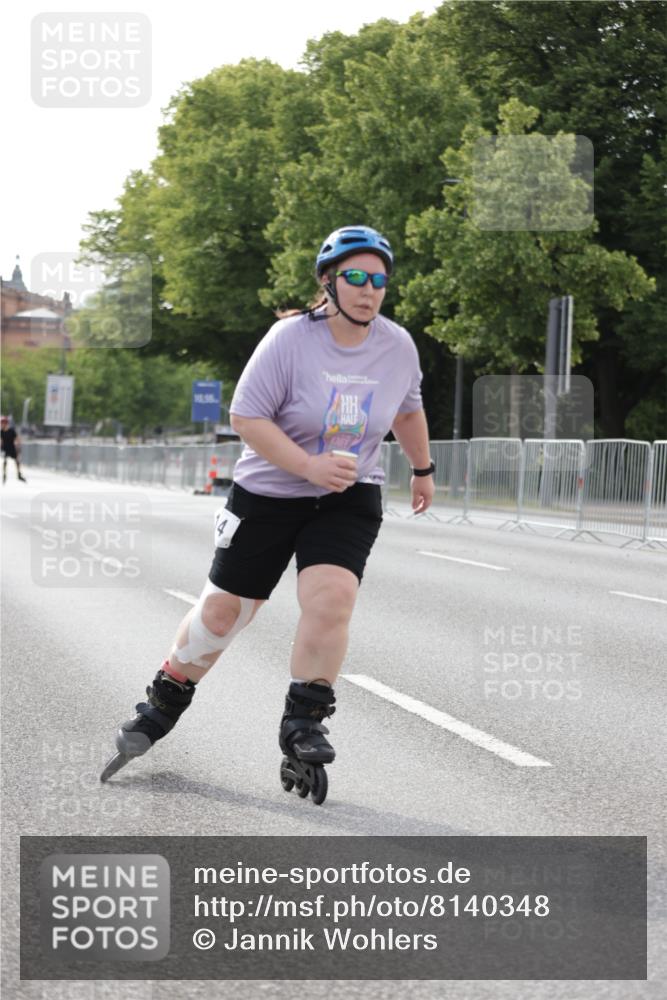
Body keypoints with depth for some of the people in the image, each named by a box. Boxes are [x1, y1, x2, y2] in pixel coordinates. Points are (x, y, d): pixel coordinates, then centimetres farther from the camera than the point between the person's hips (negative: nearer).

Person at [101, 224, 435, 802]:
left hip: (349, 498, 2)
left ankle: (303, 727, -6)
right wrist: (311, 466, -25)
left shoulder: (398, 347, -5)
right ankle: (164, 707, 28)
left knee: (331, 598, -22)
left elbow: (408, 410, 16)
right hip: (267, 494, -2)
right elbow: (245, 416, -17)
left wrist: (423, 469, 27)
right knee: (223, 609, 5)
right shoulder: (291, 339, -18)